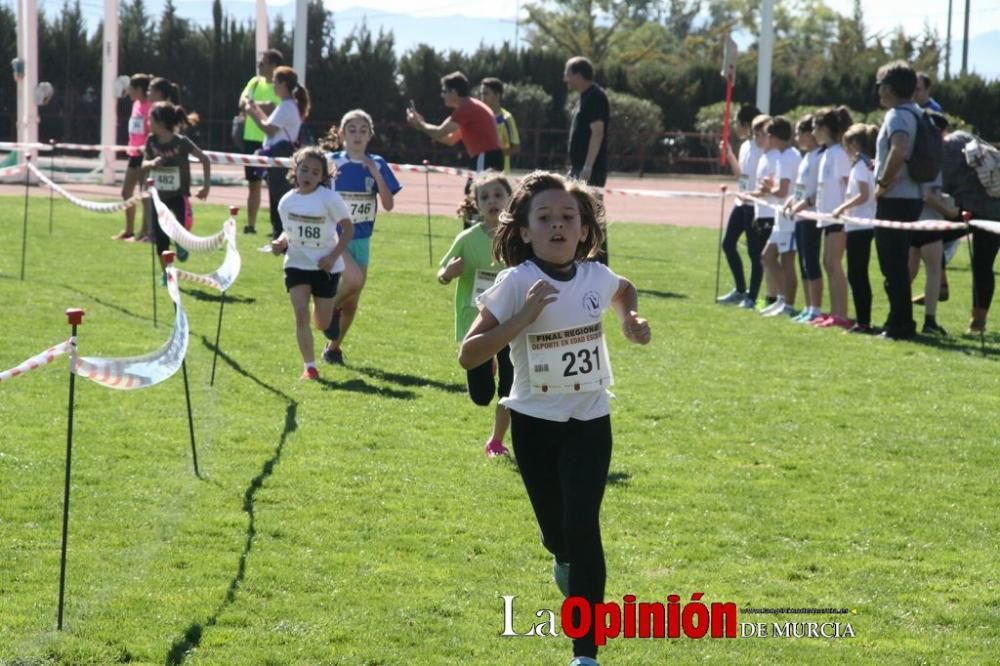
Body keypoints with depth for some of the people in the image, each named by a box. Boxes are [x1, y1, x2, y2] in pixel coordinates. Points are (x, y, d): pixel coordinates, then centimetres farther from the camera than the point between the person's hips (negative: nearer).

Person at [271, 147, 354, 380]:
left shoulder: (329, 199, -13)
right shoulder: (286, 201, -2)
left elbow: (348, 229, -7)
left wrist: (333, 256, -17)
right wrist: (280, 243, -9)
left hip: (325, 267, -2)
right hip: (297, 263, 2)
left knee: (322, 324, 6)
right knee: (301, 313, -15)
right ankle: (309, 366, -10)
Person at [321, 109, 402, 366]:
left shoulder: (377, 165, 1)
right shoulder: (332, 162, -5)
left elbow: (389, 204, -6)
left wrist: (376, 174, -17)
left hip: (361, 239, 4)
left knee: (352, 301, 9)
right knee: (353, 278, -29)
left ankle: (333, 347, 26)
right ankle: (331, 309, 1)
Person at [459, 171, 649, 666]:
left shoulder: (596, 277, -7)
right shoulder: (516, 283, -17)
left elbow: (625, 290, 21)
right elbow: (468, 356, -22)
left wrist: (631, 318, -1)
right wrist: (522, 318, -33)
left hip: (589, 421, 1)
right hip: (534, 423, -1)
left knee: (582, 527, -12)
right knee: (556, 530, 12)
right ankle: (564, 558, 53)